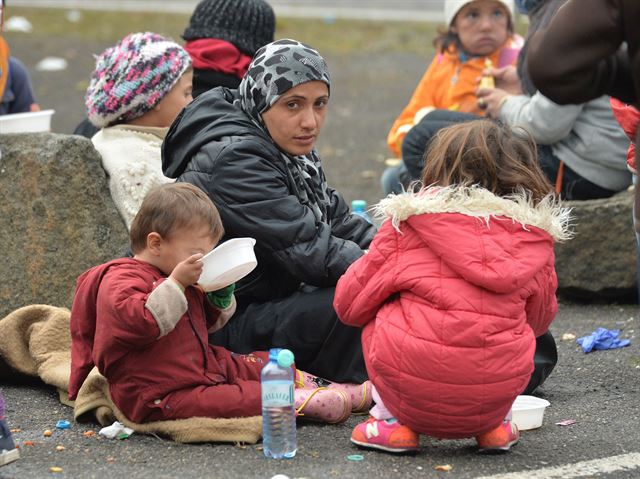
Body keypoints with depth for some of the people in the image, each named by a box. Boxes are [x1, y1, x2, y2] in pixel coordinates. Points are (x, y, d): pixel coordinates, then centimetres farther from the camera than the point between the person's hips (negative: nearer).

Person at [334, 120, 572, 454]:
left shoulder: (409, 218, 2)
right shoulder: (535, 235, 7)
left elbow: (349, 302, 10)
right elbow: (540, 319, 21)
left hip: (413, 386, -2)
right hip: (497, 396, 2)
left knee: (377, 319, 25)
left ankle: (392, 420, 12)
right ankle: (494, 425, 19)